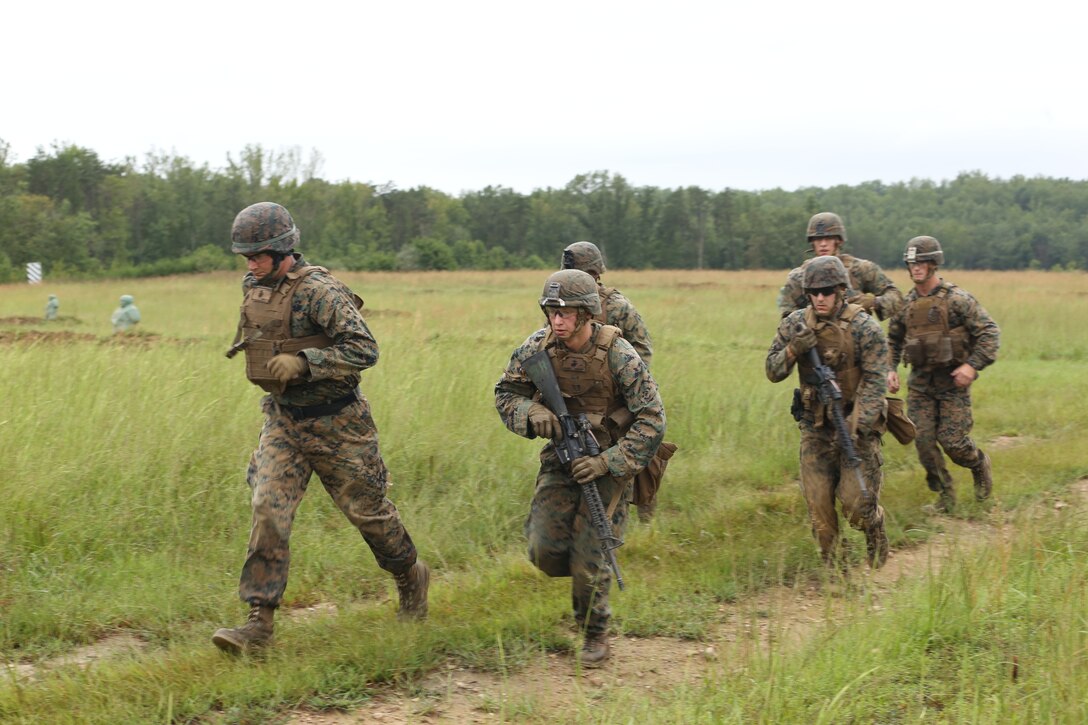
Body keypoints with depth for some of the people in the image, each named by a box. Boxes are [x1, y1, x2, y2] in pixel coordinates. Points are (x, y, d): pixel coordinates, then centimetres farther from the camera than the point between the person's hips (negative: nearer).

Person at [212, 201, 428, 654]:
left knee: (367, 509, 9)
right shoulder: (255, 289, 4)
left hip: (335, 424, -6)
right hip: (283, 421, 6)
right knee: (268, 511, -8)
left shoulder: (319, 291, -20)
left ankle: (411, 577, 36)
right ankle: (259, 621, -8)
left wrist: (303, 362, -30)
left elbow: (365, 350, -24)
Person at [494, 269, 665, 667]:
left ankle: (596, 635, 16)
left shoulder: (619, 355, -21)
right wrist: (532, 411, -20)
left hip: (609, 459, -4)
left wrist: (607, 462, -24)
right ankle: (587, 572, 26)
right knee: (545, 550, -7)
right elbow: (505, 393, 3)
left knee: (588, 555, -7)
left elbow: (652, 421, -17)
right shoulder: (538, 347, -10)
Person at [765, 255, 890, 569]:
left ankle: (876, 536, 25)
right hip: (815, 428, 4)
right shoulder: (795, 324, 2)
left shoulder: (864, 327, -11)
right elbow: (773, 372, 3)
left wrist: (856, 426, -23)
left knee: (857, 502, -8)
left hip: (857, 424, -4)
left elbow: (875, 381, -14)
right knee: (818, 505, 0)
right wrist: (793, 350, -19)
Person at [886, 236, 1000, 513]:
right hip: (920, 383, 4)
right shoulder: (905, 304, 5)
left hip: (953, 382, -4)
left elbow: (990, 332, -10)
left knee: (953, 441, -7)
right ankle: (945, 494, 15)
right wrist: (891, 368, 5)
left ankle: (980, 465, 26)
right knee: (923, 440, -3)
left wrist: (973, 365, -20)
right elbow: (893, 340, 20)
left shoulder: (957, 299, -10)